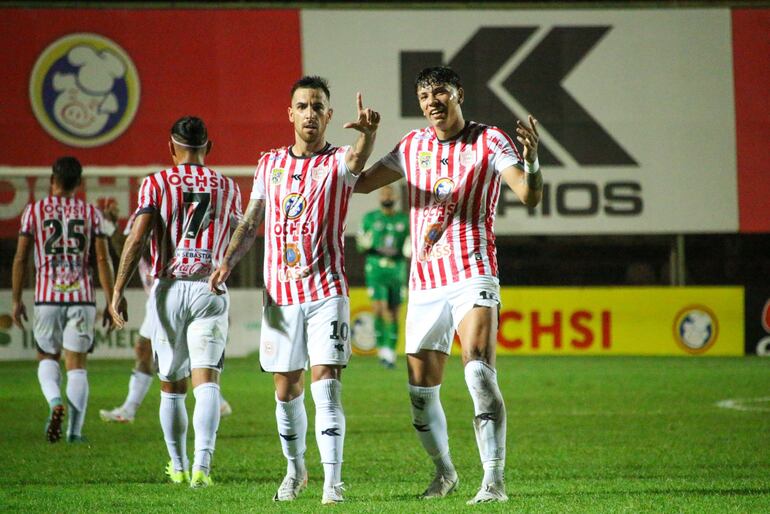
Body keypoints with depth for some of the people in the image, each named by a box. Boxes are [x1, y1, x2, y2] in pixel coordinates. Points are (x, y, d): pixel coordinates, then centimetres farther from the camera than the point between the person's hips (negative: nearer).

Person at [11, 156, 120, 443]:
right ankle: (75, 430, -2)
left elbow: (20, 258, 1)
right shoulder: (91, 213, 4)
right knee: (77, 365, 5)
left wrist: (16, 300, 8)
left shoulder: (34, 211, 2)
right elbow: (103, 259, 0)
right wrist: (111, 302, 4)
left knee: (47, 358, 15)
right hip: (82, 297, 0)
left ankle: (54, 401, -14)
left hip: (47, 298, 0)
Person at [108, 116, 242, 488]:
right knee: (206, 382, -8)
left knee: (171, 387, 14)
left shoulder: (156, 184, 0)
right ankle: (202, 464, -27)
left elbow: (137, 238, -11)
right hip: (210, 288, 0)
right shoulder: (227, 187, 8)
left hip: (168, 289, 0)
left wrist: (117, 293, -10)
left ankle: (178, 466, 25)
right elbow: (236, 244, 21)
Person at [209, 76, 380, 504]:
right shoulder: (270, 163, 10)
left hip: (327, 292, -4)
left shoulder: (337, 161, -3)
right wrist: (228, 261, -2)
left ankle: (332, 482, -14)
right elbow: (252, 222, 15)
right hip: (280, 293, 4)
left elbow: (357, 159, -28)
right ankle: (295, 471, 28)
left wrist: (367, 132, -51)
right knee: (287, 389, 10)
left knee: (326, 385, -13)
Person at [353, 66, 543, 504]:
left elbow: (530, 195, -14)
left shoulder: (488, 141, -3)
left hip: (473, 277, -5)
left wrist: (531, 160, -35)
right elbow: (360, 183, 21)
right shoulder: (413, 147, 11)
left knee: (479, 372, -22)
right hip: (425, 283, 5)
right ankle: (444, 471, 28)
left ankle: (495, 479, -24)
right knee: (421, 389, 7)